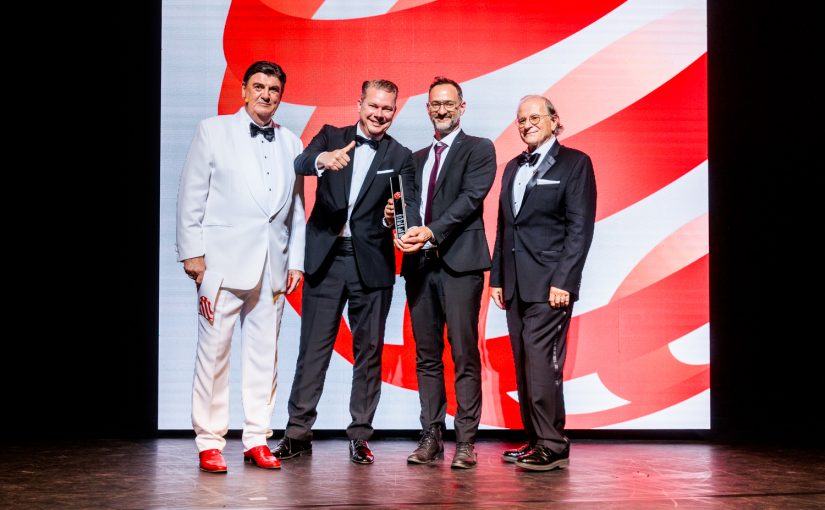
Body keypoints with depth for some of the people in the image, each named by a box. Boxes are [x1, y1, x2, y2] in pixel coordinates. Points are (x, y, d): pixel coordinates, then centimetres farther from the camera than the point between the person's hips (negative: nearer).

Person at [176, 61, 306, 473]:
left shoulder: (291, 144, 15)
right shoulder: (213, 131, 5)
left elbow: (295, 208, 15)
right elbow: (191, 195, 2)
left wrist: (296, 261, 10)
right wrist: (192, 253, -5)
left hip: (273, 264, 4)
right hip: (223, 259, -3)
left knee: (264, 353, 5)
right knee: (214, 351, -3)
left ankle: (257, 439, 13)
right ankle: (209, 442, 5)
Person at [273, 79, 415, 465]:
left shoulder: (400, 157, 7)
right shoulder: (331, 137, 7)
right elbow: (300, 164, -13)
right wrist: (323, 159, -36)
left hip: (371, 263, 1)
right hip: (326, 258, 0)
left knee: (369, 350, 5)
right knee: (313, 346, 2)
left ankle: (360, 435, 14)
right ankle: (298, 432, 9)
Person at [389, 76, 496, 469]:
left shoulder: (479, 150, 5)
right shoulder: (417, 158, 23)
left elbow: (471, 197, -8)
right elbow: (411, 201, 14)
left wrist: (432, 232, -18)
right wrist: (407, 232, -9)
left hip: (459, 261, -5)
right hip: (420, 262, 5)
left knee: (465, 355, -6)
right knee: (426, 355, 6)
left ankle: (466, 441, -3)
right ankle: (431, 437, 11)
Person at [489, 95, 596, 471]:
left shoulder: (574, 163, -1)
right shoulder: (513, 168, 19)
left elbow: (580, 227, -8)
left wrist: (563, 281, -15)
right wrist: (496, 277, 12)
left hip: (549, 283, -7)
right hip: (515, 284, 7)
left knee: (541, 363, -11)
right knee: (523, 367, 8)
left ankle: (553, 447, -6)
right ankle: (535, 440, 15)